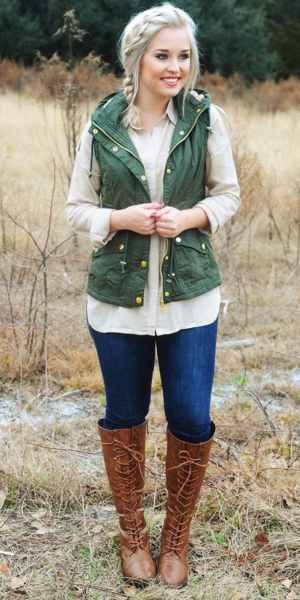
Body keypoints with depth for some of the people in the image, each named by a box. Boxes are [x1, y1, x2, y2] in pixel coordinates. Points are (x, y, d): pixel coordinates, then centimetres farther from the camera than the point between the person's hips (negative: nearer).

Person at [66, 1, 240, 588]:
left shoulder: (206, 118, -4)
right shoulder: (102, 125, -5)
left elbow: (228, 193, 5)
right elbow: (77, 207, 2)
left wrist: (192, 217, -15)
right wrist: (122, 219, -17)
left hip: (190, 295, 0)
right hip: (118, 295, 0)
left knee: (191, 420, 2)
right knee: (124, 416, 12)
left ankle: (177, 536, 28)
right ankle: (132, 532, 34)